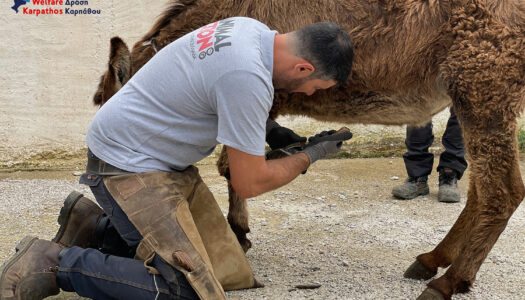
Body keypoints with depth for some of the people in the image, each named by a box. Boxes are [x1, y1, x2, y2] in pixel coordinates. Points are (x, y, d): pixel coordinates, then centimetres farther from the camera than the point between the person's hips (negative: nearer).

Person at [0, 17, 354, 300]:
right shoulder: (249, 78, -27)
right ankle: (53, 264, -8)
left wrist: (264, 126, 14)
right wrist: (310, 156, 0)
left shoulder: (250, 27, 2)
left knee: (229, 271, 5)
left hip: (165, 161, 10)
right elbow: (249, 183, -15)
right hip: (128, 168, -10)